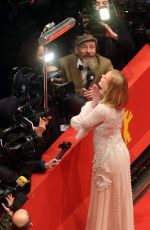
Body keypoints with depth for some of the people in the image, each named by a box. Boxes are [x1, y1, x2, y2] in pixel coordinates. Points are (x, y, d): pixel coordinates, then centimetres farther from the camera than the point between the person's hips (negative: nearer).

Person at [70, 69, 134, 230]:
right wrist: (97, 100, -8)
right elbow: (93, 120, 4)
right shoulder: (117, 104, -5)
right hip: (120, 152, 8)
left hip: (108, 158, -8)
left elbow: (81, 124, -15)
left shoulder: (102, 109, -30)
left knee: (106, 198, 10)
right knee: (117, 197, 22)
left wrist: (93, 101, -10)